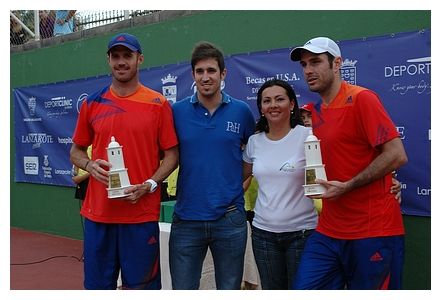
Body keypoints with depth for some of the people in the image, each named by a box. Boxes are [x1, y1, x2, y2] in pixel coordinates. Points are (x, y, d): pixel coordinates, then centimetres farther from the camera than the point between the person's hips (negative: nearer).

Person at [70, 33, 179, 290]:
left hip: (142, 213, -2)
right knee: (98, 284, 12)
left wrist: (148, 185, -14)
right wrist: (90, 166, -6)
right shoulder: (92, 104, 8)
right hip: (98, 211, 3)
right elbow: (76, 151, 16)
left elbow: (172, 155, 1)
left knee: (141, 285, 7)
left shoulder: (158, 104, -1)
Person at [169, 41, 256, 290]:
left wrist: (243, 180, 5)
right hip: (187, 219, 0)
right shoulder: (177, 111, -1)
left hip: (230, 219, 0)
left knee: (229, 290, 14)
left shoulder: (241, 111, 0)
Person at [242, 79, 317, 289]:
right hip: (263, 232, 4)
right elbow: (242, 176, 19)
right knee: (271, 291, 15)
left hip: (302, 231, -4)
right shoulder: (254, 141, 6)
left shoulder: (308, 136, -8)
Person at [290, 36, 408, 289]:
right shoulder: (316, 112, 12)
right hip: (329, 231, 7)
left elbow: (397, 155, -16)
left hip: (372, 231, -6)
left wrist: (347, 187, -17)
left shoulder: (362, 99, -11)